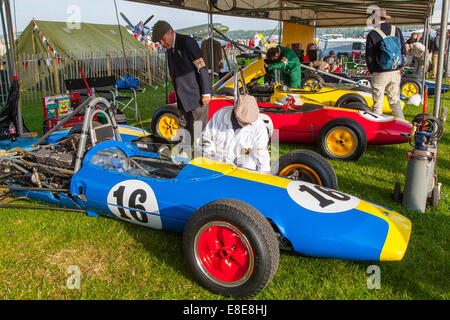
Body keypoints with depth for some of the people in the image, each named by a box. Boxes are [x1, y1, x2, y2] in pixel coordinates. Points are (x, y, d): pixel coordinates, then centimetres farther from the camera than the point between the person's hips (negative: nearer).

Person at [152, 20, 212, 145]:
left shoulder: (187, 42, -12)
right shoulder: (170, 48, 14)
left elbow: (202, 67, -16)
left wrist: (205, 93, -18)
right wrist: (179, 97, 15)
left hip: (198, 96, -8)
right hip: (184, 99, 8)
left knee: (198, 132, -4)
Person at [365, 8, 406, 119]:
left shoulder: (372, 34, -8)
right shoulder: (397, 31, 5)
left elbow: (369, 57, -6)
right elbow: (403, 51, 8)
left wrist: (372, 72, 7)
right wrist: (399, 68, 16)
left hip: (380, 74, -4)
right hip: (395, 73, 4)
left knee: (377, 103, 6)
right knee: (395, 101, 14)